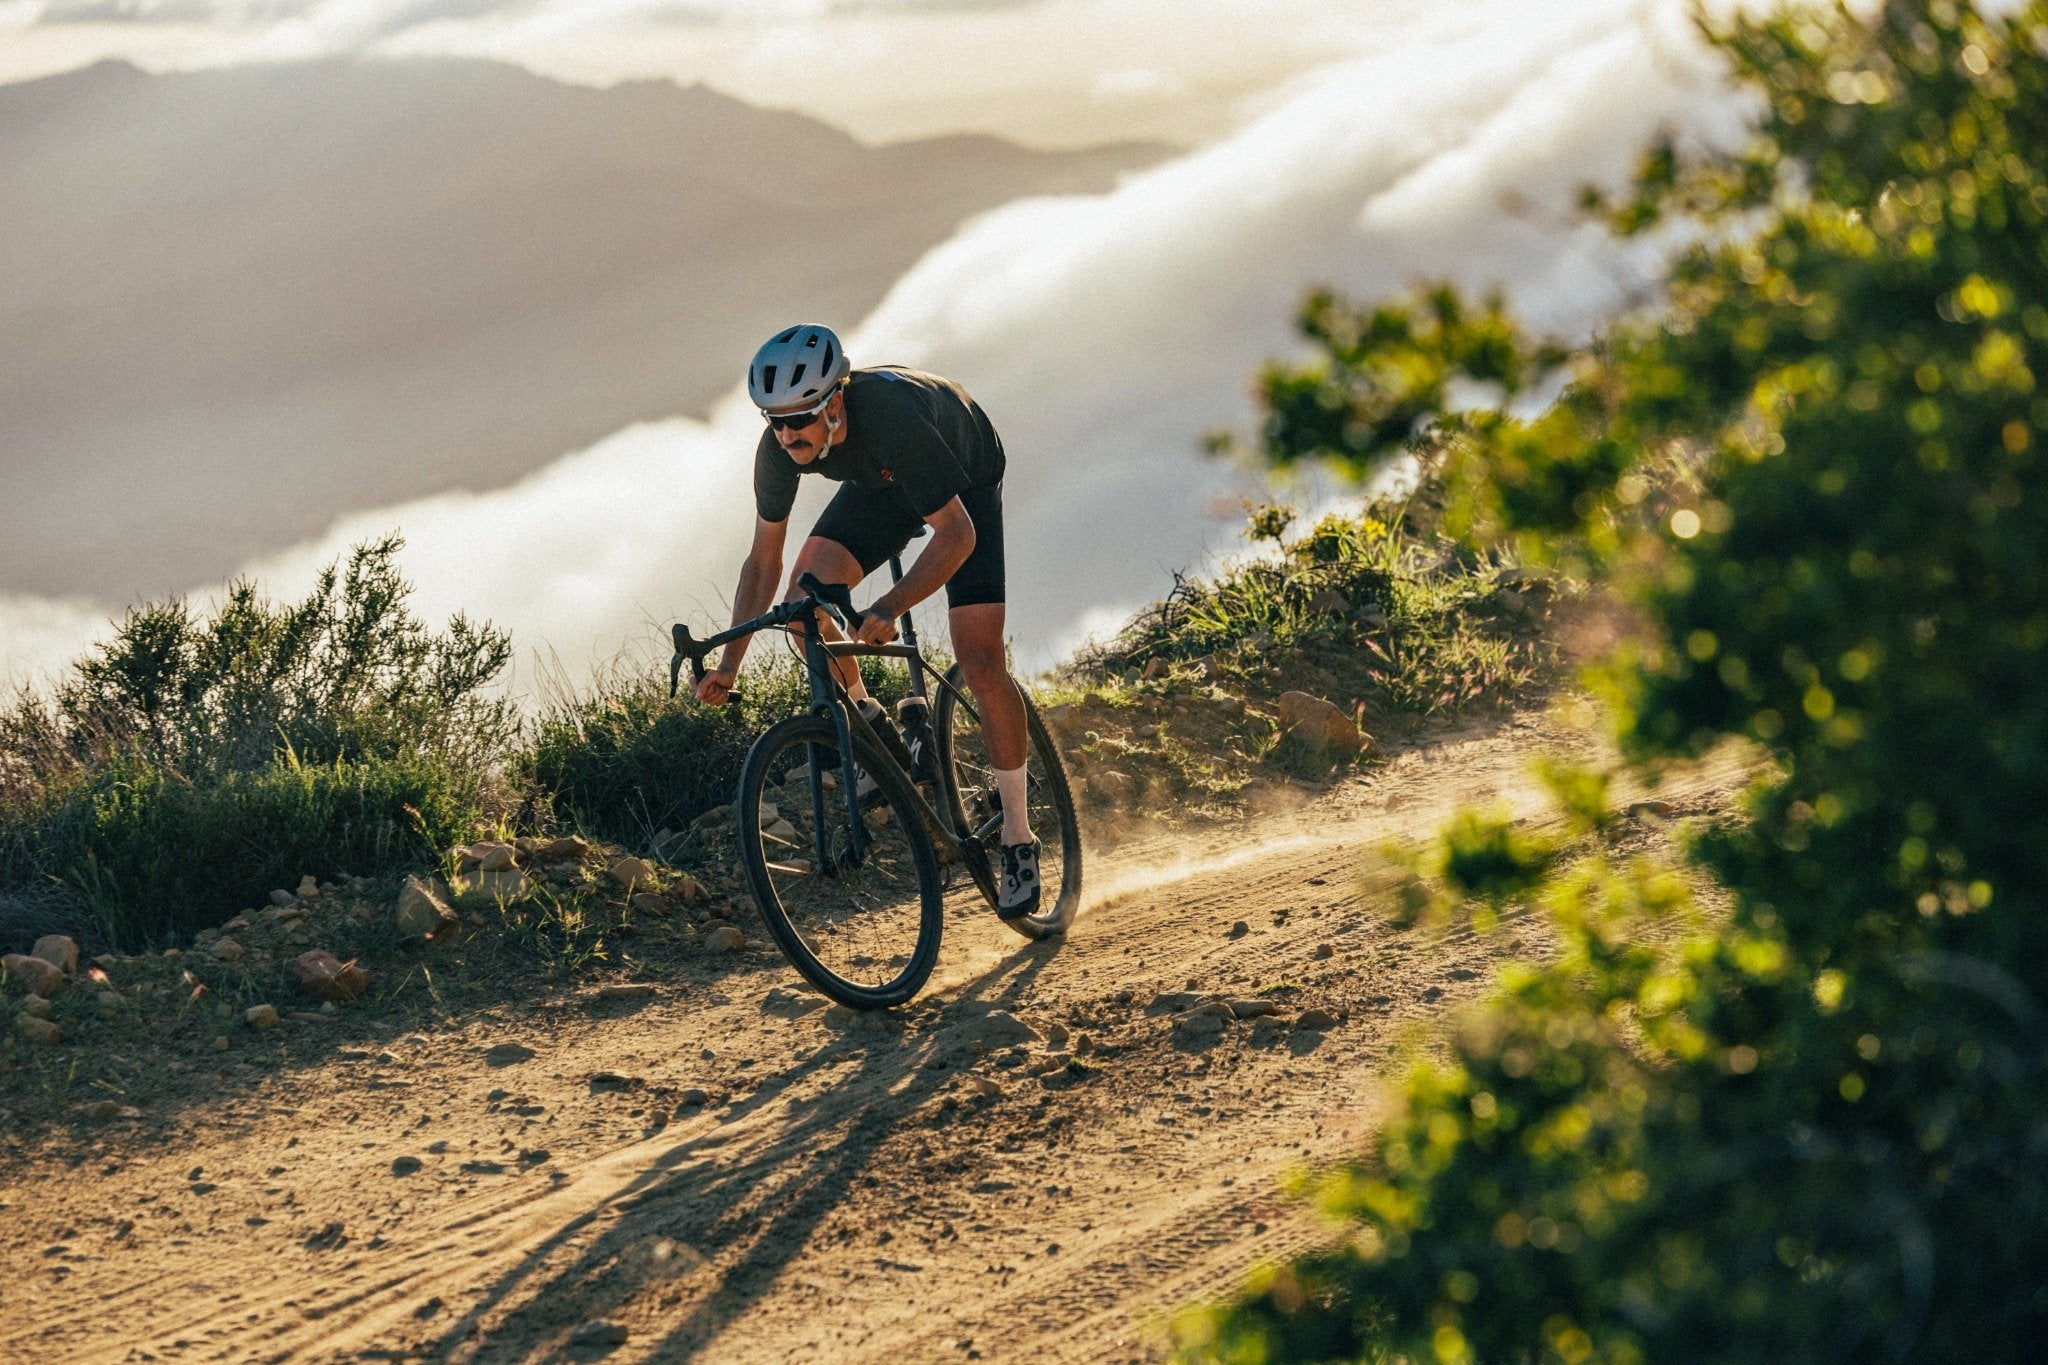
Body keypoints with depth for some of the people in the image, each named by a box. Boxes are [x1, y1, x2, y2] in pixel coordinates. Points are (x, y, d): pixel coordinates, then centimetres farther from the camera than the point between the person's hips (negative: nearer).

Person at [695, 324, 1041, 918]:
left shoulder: (890, 414, -43)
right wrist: (728, 664, -20)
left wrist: (890, 607, -52)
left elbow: (957, 533, -39)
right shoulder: (779, 447, -26)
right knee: (805, 604, -19)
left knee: (980, 662, -15)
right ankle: (867, 722, 9)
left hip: (967, 481, -5)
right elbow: (764, 560, -13)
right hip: (884, 484, 5)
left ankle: (1018, 837, -1)